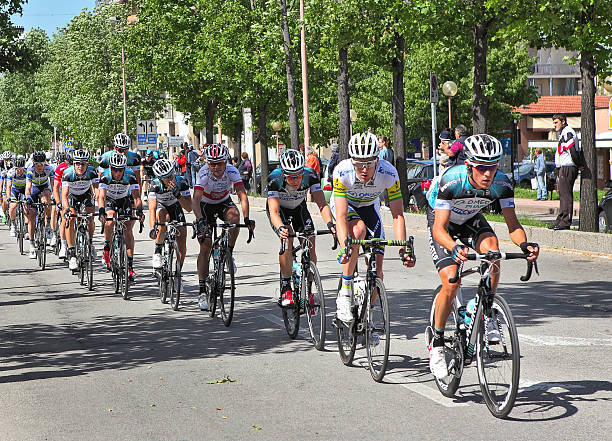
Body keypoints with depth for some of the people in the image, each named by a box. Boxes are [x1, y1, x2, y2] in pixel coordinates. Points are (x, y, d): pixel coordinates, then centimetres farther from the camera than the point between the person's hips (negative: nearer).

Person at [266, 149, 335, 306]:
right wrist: (280, 228, -63)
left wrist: (330, 224, -51)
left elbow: (322, 203, -33)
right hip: (279, 209, -2)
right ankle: (285, 289, -21)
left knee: (310, 244, -14)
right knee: (287, 239, -28)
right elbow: (273, 211, -42)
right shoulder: (274, 179, -36)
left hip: (299, 208, 2)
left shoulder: (310, 175, -31)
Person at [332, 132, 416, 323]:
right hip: (344, 204, -2)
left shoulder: (389, 174, -32)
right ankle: (344, 293, -26)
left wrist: (403, 249, -40)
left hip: (369, 206, 2)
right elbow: (341, 216, -39)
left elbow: (398, 215, -29)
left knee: (376, 270, -7)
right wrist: (345, 248, -53)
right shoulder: (342, 172, -36)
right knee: (358, 230, -37)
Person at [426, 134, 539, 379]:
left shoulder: (501, 184, -26)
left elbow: (512, 223, -23)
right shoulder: (451, 181, -36)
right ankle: (436, 343, -1)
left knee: (491, 246, -31)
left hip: (472, 220, 3)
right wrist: (454, 248, -58)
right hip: (442, 221, -3)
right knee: (451, 282, -20)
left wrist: (524, 244, -44)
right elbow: (440, 228, -38)